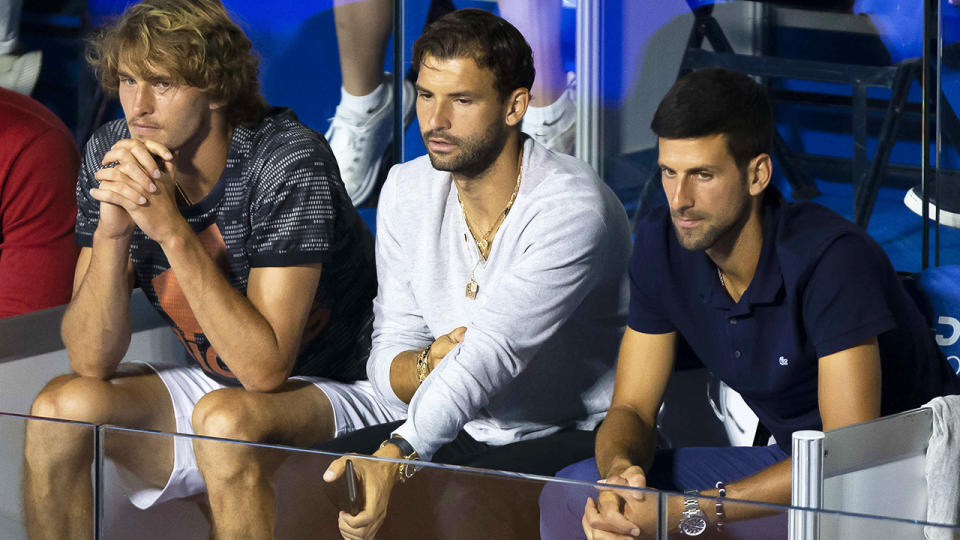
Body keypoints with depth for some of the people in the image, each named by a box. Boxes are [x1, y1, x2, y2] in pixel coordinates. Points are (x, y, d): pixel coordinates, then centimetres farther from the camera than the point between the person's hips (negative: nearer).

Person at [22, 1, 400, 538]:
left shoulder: (289, 161, -23)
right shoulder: (113, 156, -7)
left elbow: (265, 366, -29)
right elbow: (91, 361, -11)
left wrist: (173, 231, -35)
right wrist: (111, 233, -27)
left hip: (345, 389, -6)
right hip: (215, 384, 6)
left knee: (225, 418, -35)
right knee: (60, 406, -16)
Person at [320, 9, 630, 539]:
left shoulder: (571, 207, -21)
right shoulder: (407, 190, 2)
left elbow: (493, 354, -32)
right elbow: (387, 356, 3)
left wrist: (396, 455, -46)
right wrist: (428, 364, -23)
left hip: (576, 436, -6)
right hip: (464, 431, 6)